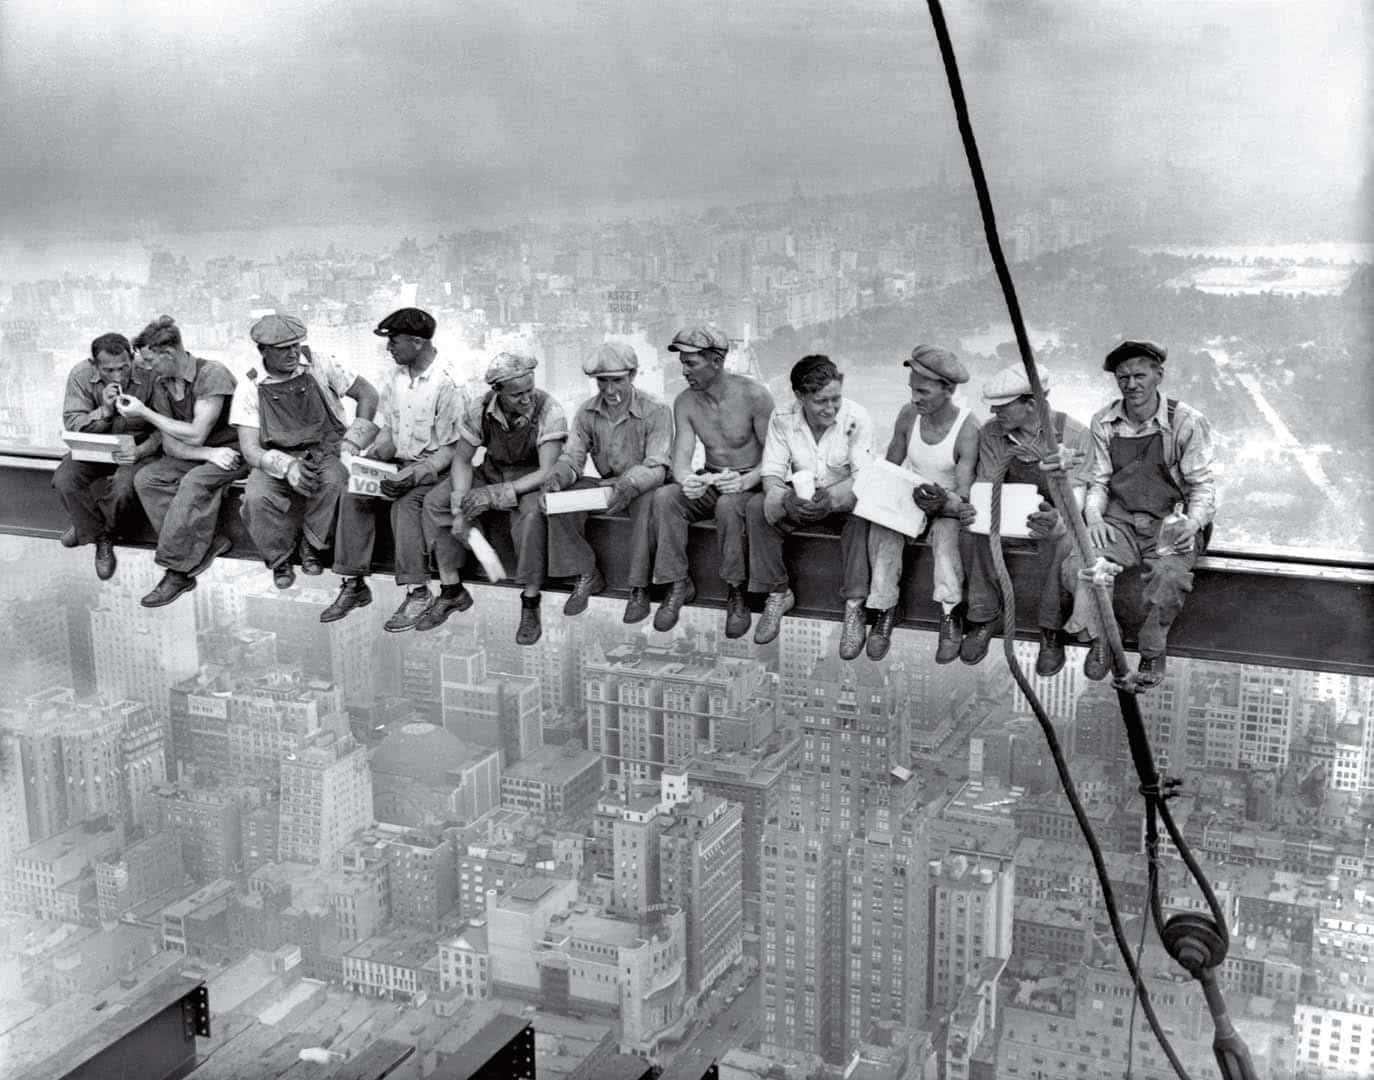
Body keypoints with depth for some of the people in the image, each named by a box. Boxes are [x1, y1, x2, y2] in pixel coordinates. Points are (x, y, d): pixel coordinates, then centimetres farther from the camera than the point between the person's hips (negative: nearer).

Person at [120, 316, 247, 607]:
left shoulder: (212, 374, -19)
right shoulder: (161, 384, 3)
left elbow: (195, 435, -22)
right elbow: (171, 445, -1)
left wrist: (144, 413, -16)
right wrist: (209, 454, -21)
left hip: (232, 450, -7)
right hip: (195, 455, 7)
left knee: (193, 482, -34)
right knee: (145, 479, -16)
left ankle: (177, 571, -26)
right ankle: (208, 544, -21)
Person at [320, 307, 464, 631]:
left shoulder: (446, 385, -14)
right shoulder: (394, 376, 7)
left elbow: (450, 449, -13)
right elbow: (386, 429, 15)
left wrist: (414, 473, -26)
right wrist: (379, 449, -7)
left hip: (431, 467, -6)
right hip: (396, 461, 6)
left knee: (406, 502, -34)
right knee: (352, 494, -17)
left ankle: (417, 592, -27)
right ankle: (354, 584, -13)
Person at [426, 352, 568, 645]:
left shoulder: (549, 412, -25)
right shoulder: (479, 409, -14)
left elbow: (547, 472, -28)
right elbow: (462, 459, -4)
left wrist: (496, 494, -36)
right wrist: (459, 509, -19)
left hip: (531, 479, -4)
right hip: (491, 472, 4)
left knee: (532, 512, -38)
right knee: (435, 502, -14)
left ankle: (530, 604, -25)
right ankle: (452, 591, -3)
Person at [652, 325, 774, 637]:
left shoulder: (754, 395, -15)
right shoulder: (685, 402, -1)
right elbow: (680, 459, -8)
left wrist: (745, 482, -35)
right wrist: (686, 481, -34)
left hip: (751, 482, -4)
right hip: (710, 482, 5)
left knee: (728, 505, -38)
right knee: (664, 497, -25)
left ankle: (736, 593, -23)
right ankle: (678, 584, -14)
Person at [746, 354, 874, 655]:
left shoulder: (856, 418, -17)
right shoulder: (782, 418, -11)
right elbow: (771, 472, -14)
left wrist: (831, 498, -43)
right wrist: (786, 498, -38)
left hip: (843, 500, -2)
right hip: (800, 501, 2)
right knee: (758, 507, -25)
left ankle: (854, 606, -30)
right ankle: (778, 593, -11)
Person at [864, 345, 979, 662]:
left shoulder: (967, 428, -20)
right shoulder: (908, 415, -6)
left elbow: (964, 498, -22)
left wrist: (943, 502, -45)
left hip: (948, 506, -4)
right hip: (910, 498, 4)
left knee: (946, 531, -36)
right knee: (882, 528, -27)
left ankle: (950, 618, -28)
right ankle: (886, 609, -17)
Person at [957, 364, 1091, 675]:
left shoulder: (1074, 435, -19)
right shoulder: (992, 433, -8)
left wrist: (1056, 520, -48)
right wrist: (970, 509, -30)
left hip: (1056, 513, -3)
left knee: (1059, 544, -38)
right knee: (972, 534, -28)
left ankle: (1052, 630, -18)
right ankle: (985, 617, -11)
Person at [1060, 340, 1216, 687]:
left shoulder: (1187, 423, -6)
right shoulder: (1104, 423, 4)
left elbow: (1202, 486, -3)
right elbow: (1097, 483, 9)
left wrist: (1191, 523, -23)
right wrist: (1094, 518, -12)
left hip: (1170, 523, -3)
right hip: (1119, 520, 3)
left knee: (1170, 575, -35)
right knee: (1077, 565, -26)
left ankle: (1153, 651, -7)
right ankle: (1100, 639, 0)